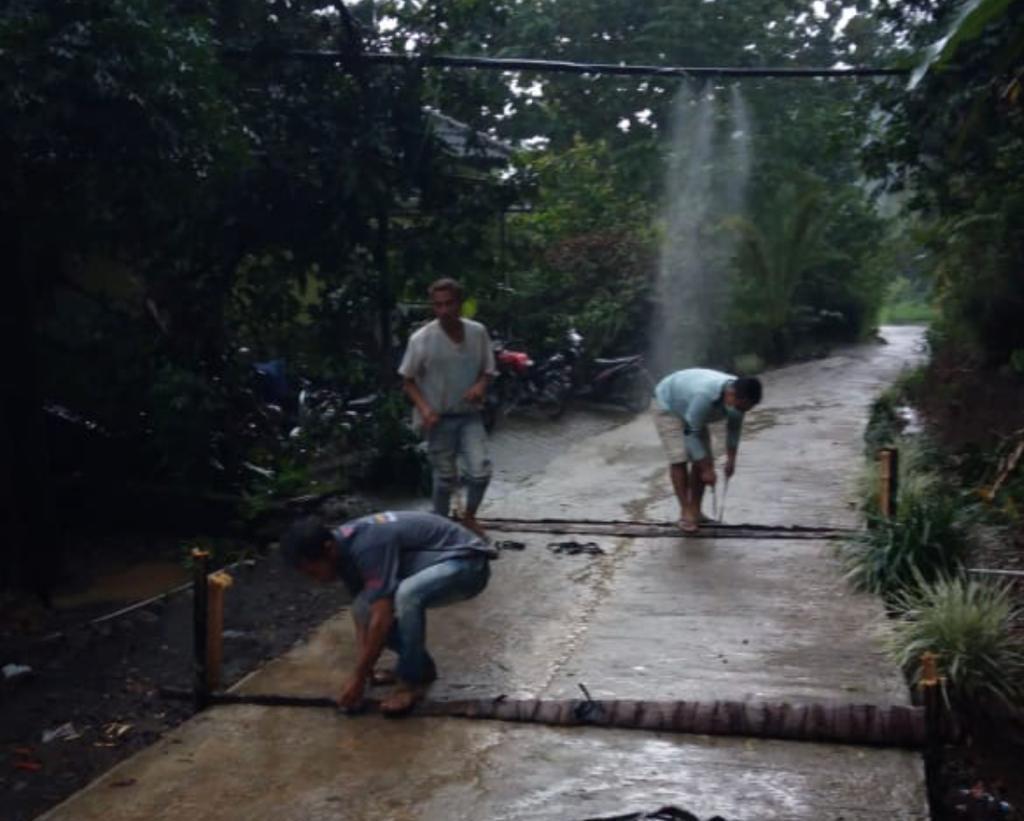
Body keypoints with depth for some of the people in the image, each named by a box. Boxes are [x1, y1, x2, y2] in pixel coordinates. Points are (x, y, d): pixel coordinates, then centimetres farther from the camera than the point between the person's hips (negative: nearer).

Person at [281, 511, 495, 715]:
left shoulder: (367, 547, -30)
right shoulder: (346, 550, -2)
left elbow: (382, 620, -29)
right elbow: (364, 614, 3)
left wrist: (359, 677, -20)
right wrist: (362, 669, -3)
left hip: (466, 562, -9)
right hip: (434, 565, 10)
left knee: (406, 596, -35)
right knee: (364, 606, -1)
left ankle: (411, 681, -15)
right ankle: (419, 665, 15)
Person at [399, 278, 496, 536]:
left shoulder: (478, 332, -6)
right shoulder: (421, 339, -13)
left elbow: (487, 370, 7)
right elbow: (408, 380, -4)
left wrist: (480, 386, -15)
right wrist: (424, 408, -19)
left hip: (469, 415, 2)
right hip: (439, 418, -2)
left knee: (480, 471, -10)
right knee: (445, 477, 7)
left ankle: (469, 517, 17)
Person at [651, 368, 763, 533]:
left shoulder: (738, 396, -22)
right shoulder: (705, 396, -44)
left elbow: (734, 428, -3)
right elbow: (692, 434, -36)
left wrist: (731, 459, -2)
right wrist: (706, 469, -31)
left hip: (690, 408, 7)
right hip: (668, 406, -7)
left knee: (703, 461, -2)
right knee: (679, 459, -19)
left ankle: (695, 510, 7)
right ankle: (686, 512, -10)